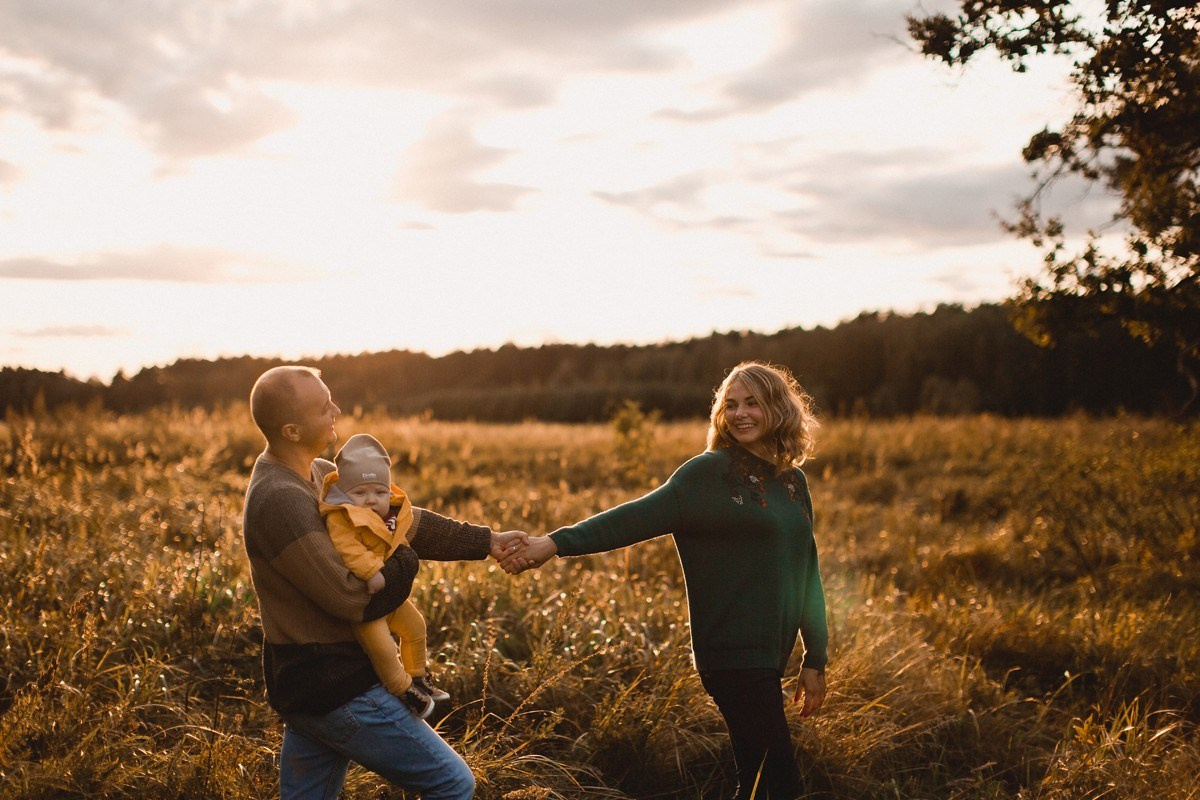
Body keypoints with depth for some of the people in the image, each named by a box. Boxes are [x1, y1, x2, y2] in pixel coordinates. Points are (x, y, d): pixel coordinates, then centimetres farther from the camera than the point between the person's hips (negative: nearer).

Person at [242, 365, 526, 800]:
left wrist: (484, 541, 8)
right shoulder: (280, 501, -24)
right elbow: (354, 600, -24)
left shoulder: (319, 474, 8)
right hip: (336, 687, -10)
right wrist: (405, 560, -7)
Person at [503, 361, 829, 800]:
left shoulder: (794, 483, 13)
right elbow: (639, 517, -15)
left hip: (769, 656, 7)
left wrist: (815, 660, 18)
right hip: (732, 654, -7)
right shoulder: (709, 472, -6)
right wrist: (557, 543, -26)